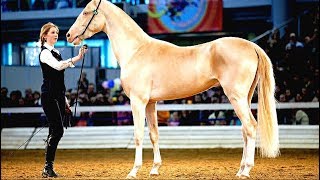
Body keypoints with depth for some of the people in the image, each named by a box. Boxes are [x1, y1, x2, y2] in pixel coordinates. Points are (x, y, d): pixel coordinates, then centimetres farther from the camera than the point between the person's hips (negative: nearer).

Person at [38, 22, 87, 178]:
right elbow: (58, 66, -30)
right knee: (57, 130, -15)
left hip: (59, 96, 9)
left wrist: (64, 100, 21)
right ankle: (48, 167, -12)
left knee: (55, 132, 6)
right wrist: (77, 58, -40)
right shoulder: (45, 53, -9)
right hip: (49, 96, -9)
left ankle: (49, 167, 8)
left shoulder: (56, 52, 18)